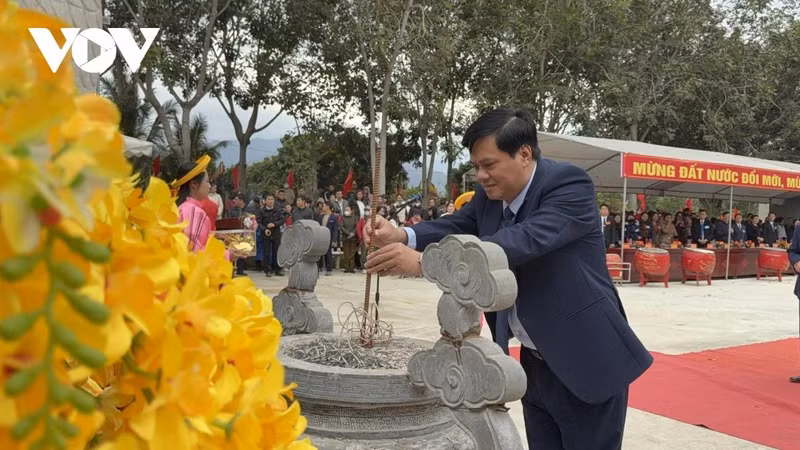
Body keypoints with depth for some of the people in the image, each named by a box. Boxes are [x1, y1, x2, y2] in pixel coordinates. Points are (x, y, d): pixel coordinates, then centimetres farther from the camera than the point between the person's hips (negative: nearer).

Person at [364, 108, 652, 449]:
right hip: (535, 362, 7)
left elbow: (522, 241, -35)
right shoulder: (490, 195, 2)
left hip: (586, 364, -7)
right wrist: (401, 236, -24)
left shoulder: (569, 184, -22)